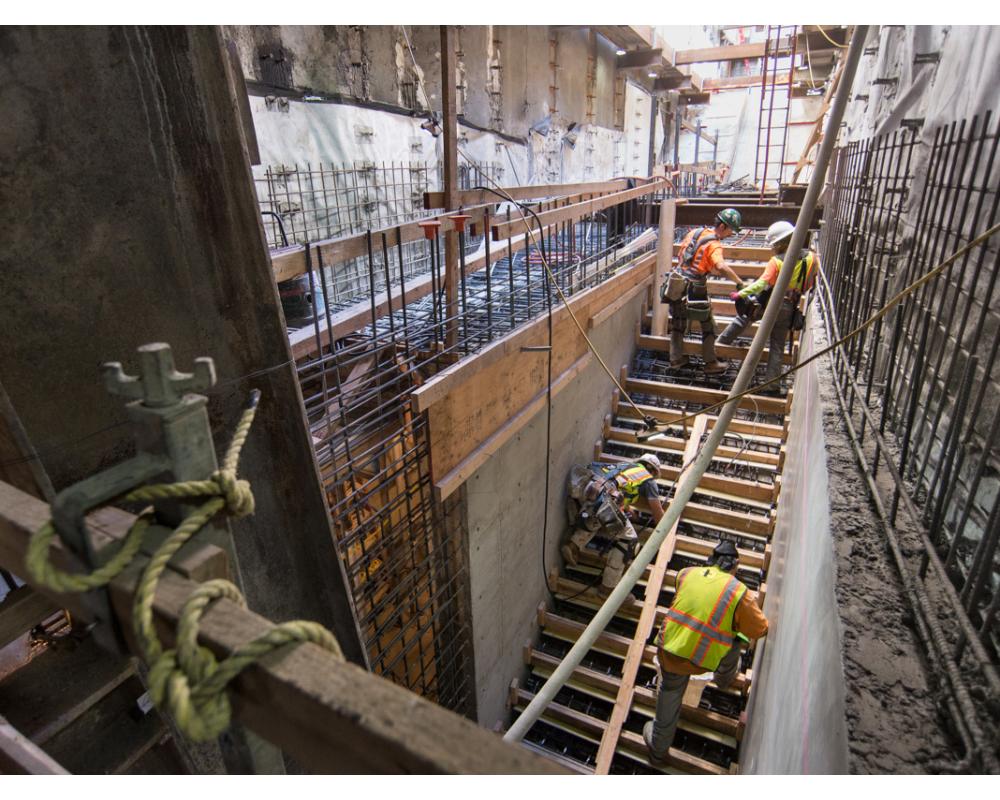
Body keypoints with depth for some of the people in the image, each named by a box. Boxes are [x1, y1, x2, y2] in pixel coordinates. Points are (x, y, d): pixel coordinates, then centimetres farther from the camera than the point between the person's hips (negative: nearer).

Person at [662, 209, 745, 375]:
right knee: (708, 326, 10)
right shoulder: (714, 244, -15)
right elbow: (721, 267, -31)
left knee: (678, 323, 20)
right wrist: (739, 282, -23)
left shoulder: (694, 232, 8)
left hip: (676, 284, 7)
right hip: (694, 291, -7)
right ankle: (710, 363, 17)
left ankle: (675, 358, 27)